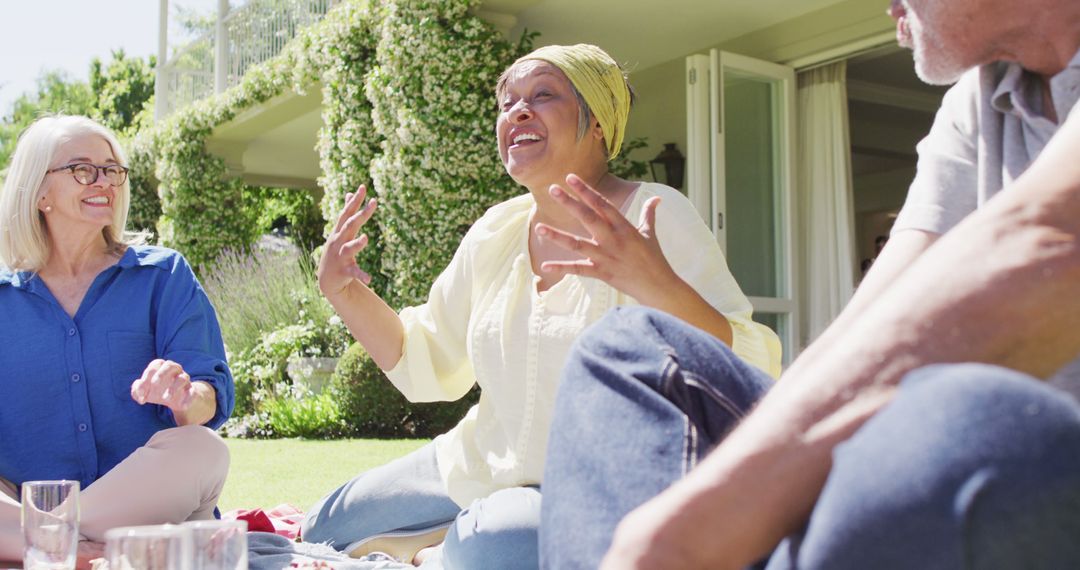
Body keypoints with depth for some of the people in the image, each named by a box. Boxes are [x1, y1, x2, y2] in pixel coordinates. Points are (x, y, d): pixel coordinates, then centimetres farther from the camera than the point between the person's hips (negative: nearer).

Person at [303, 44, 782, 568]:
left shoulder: (655, 219, -16)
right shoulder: (495, 233, 3)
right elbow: (430, 367, 12)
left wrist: (660, 288, -43)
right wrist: (344, 293, -4)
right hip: (477, 471, 7)